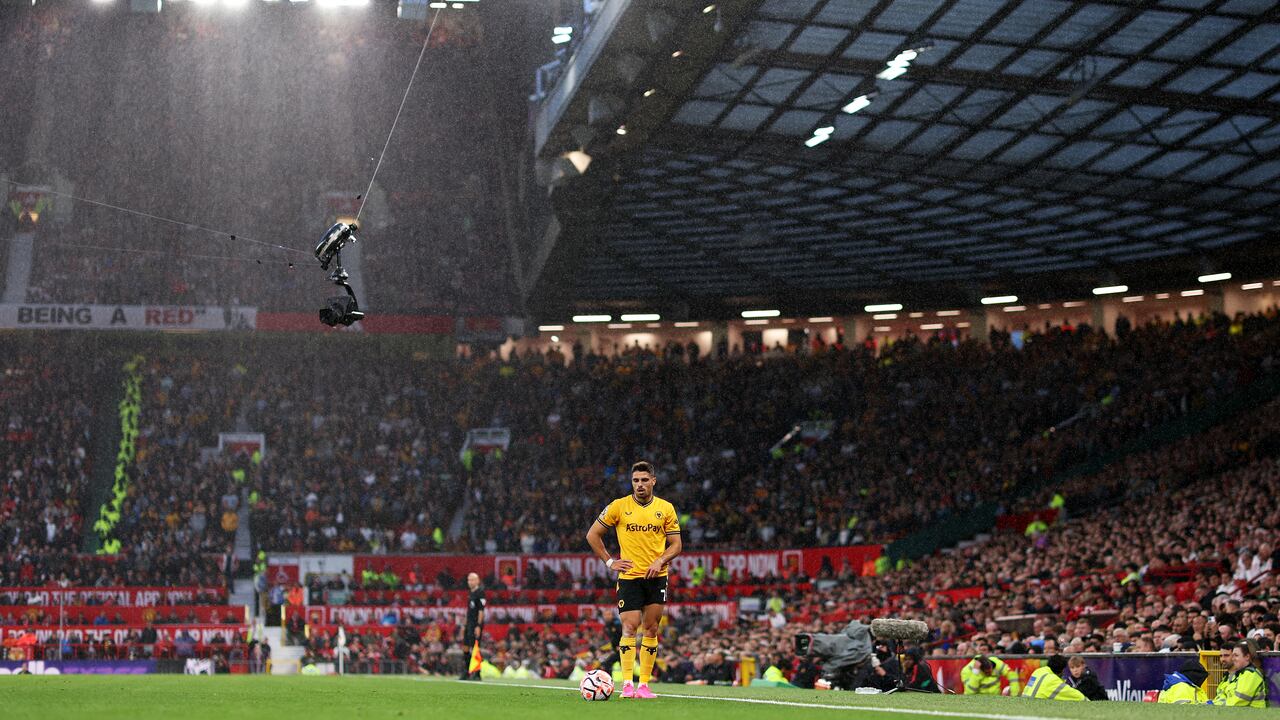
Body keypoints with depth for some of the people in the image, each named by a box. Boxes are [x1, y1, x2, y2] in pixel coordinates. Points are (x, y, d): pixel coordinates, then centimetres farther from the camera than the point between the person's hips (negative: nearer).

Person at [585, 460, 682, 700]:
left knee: (651, 630, 3)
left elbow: (676, 544, 7)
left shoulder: (666, 508, 5)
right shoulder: (619, 506, 0)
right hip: (628, 576, -2)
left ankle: (644, 684, 8)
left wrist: (661, 561, -11)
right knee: (630, 628, -11)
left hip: (656, 577, 2)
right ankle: (627, 684, -11)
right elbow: (592, 535, 7)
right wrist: (609, 561, 1)